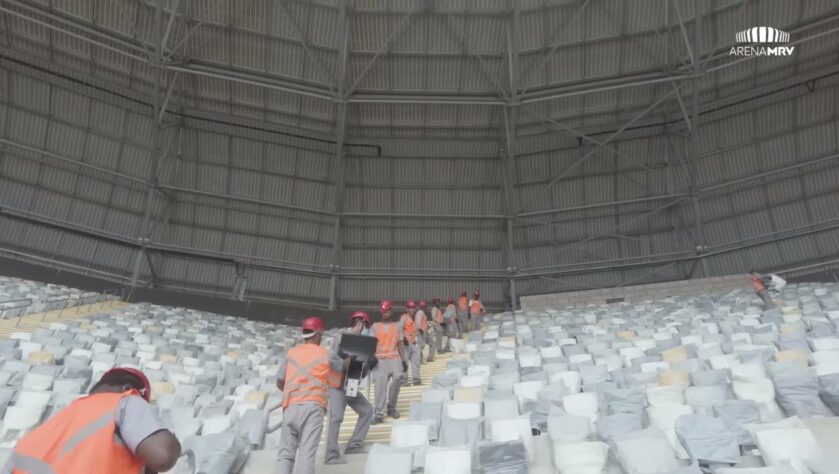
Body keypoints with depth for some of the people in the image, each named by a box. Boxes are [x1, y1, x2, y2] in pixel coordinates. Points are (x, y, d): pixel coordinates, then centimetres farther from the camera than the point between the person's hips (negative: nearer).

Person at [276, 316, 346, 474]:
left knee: (286, 453, 9)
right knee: (306, 453, -7)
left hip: (291, 406, 2)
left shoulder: (290, 353, 14)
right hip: (313, 406, -2)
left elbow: (279, 383, 17)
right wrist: (350, 359, 52)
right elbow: (344, 365, 29)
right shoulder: (326, 354, 10)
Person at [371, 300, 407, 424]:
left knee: (397, 377, -18)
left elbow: (400, 344, 13)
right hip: (380, 358, -1)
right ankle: (379, 414, -17)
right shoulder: (375, 327, 9)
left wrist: (403, 360, 7)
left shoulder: (397, 326, 13)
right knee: (380, 382, -16)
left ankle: (391, 407, 1)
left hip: (394, 357, 2)